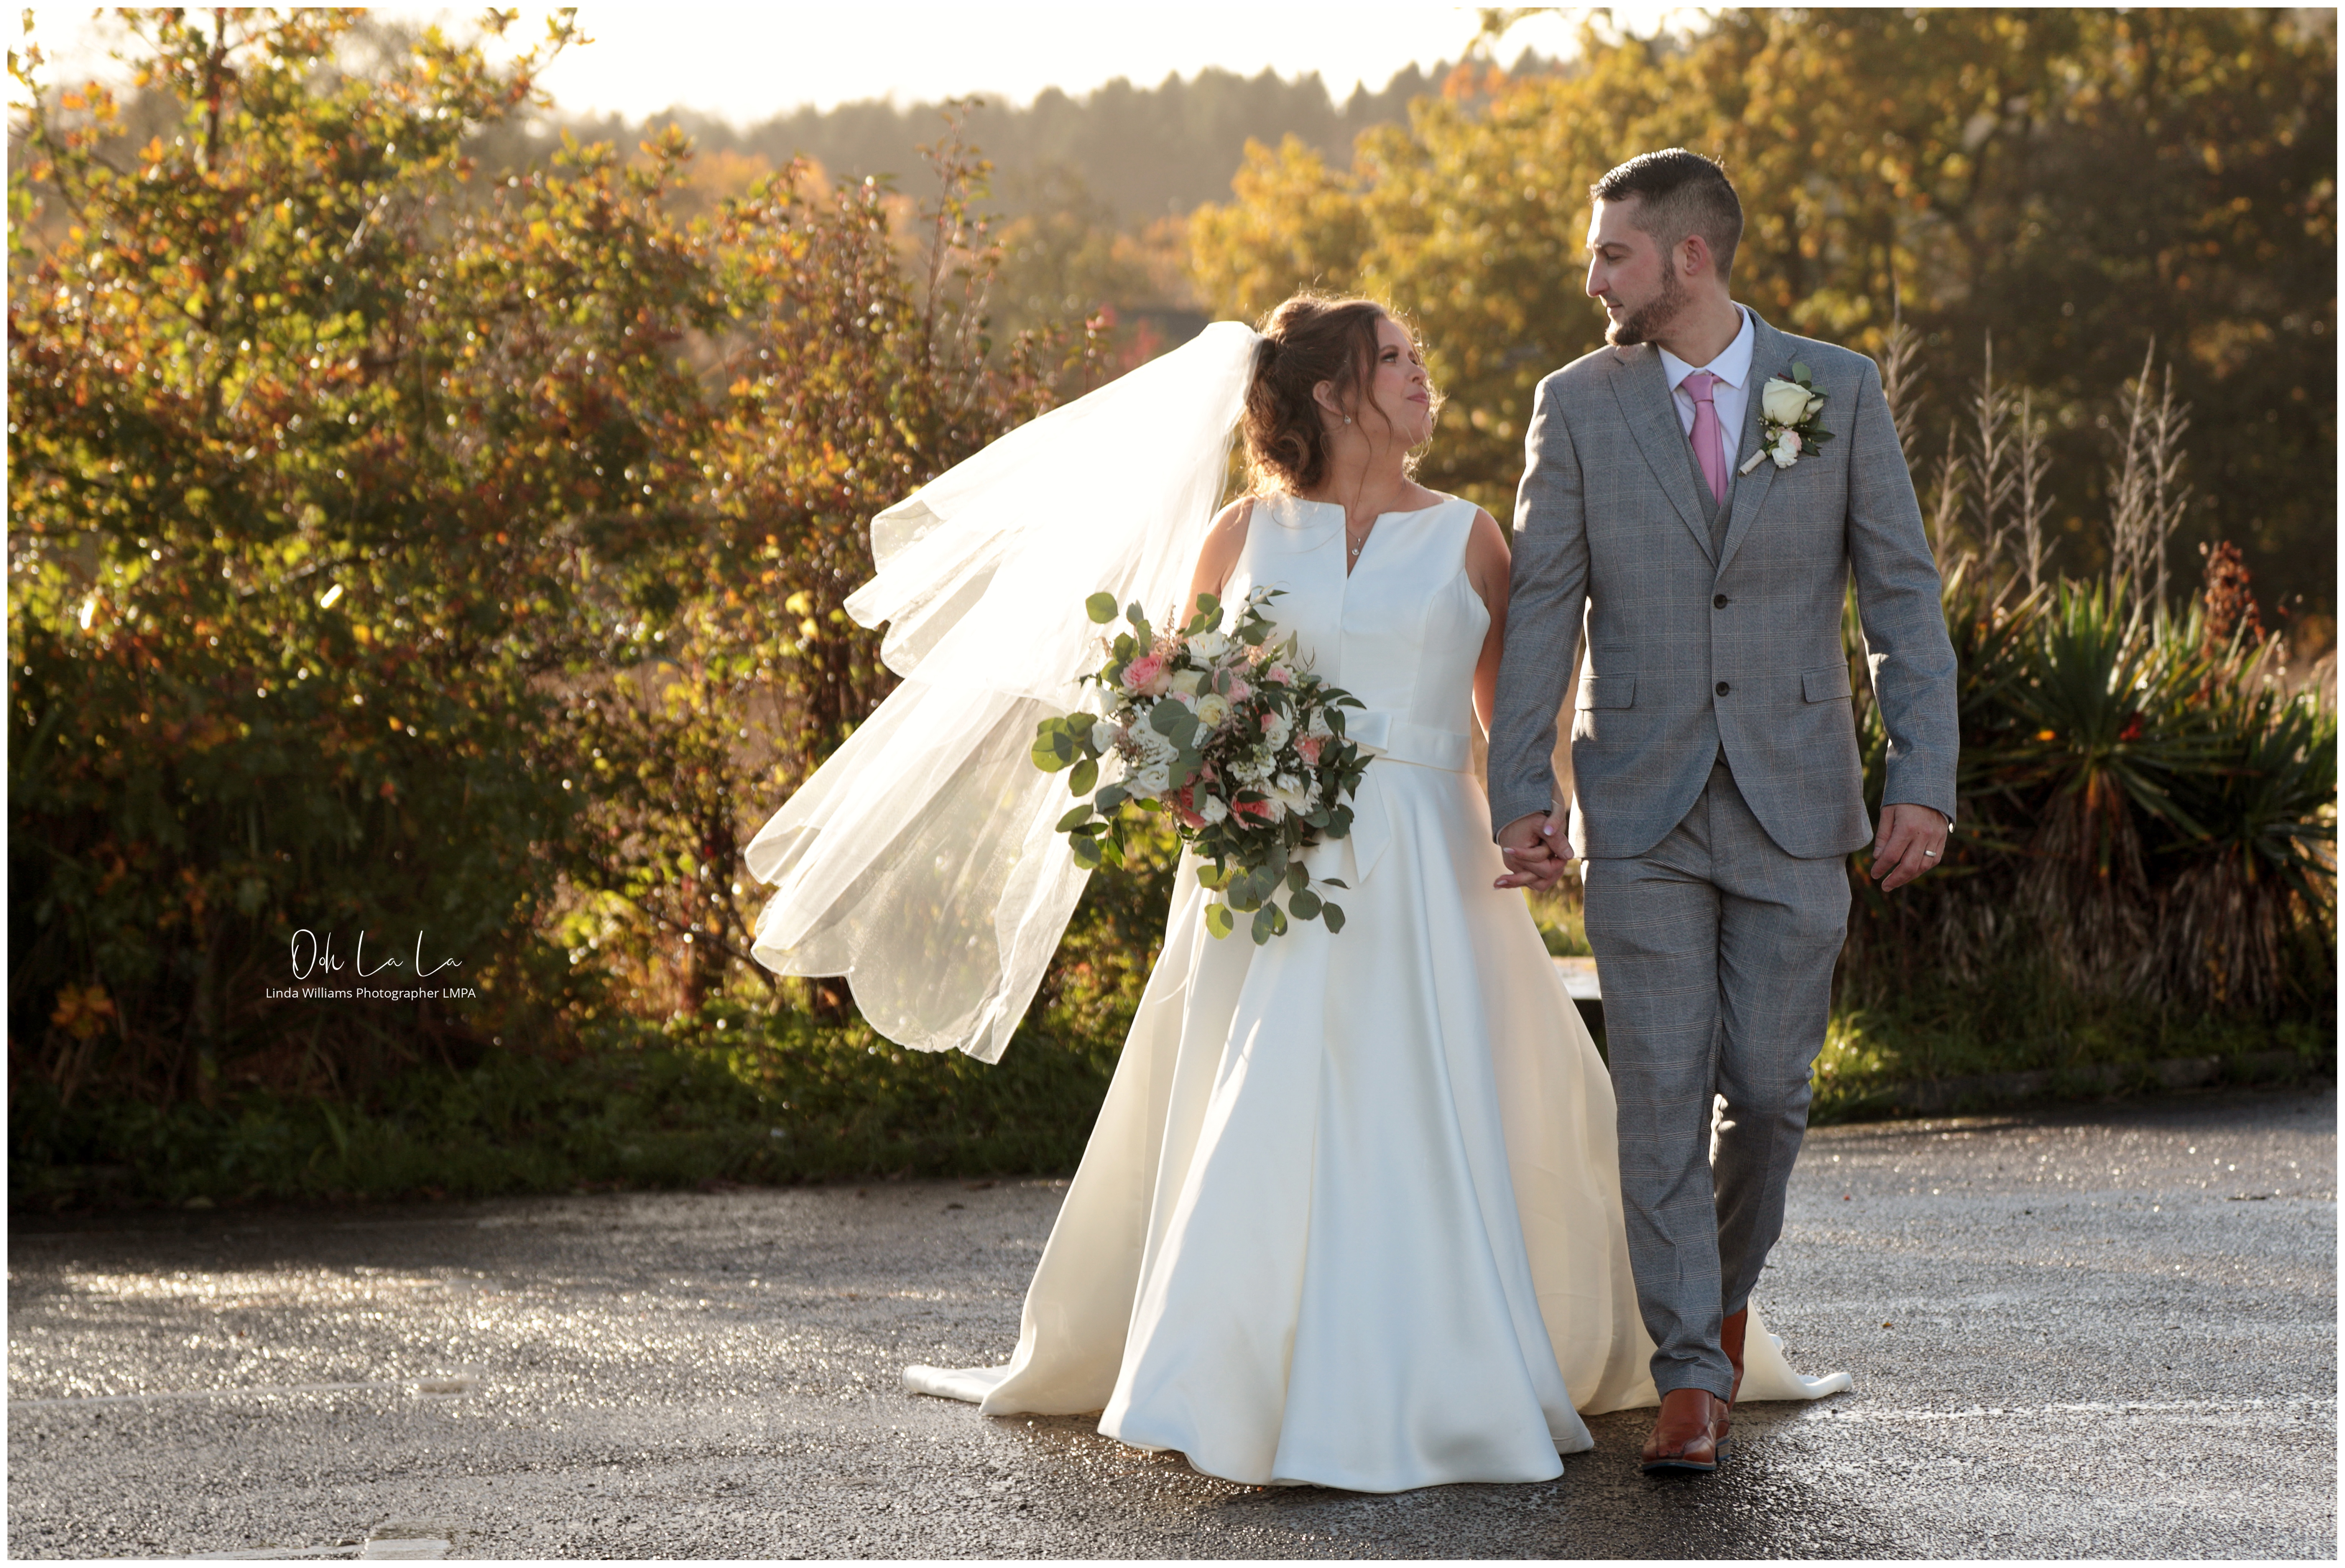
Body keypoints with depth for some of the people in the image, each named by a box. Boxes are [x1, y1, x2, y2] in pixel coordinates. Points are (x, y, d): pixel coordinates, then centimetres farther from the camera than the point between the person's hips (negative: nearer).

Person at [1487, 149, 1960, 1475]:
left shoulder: (1841, 391, 1)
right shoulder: (1578, 404, 2)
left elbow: (1904, 592, 1)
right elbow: (1543, 608, 2)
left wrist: (1925, 780, -7)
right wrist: (1521, 791, -6)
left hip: (1793, 804, 0)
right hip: (1640, 812, 0)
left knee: (1769, 1087, 4)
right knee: (1662, 1090, -3)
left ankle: (1726, 1280, 33)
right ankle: (1692, 1378, 4)